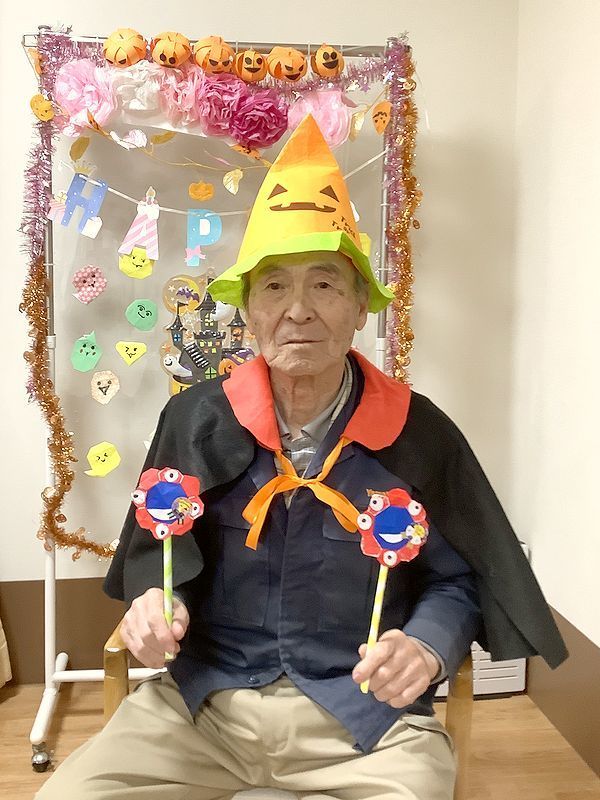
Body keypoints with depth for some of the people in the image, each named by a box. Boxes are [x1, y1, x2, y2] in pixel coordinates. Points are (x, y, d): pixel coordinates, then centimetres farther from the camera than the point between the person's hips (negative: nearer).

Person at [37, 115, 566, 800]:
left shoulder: (420, 435, -8)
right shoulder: (195, 419, -4)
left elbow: (455, 581, 2)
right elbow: (155, 550, 9)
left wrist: (427, 649, -17)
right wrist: (154, 601, -12)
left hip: (364, 712, 0)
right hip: (203, 698, 2)